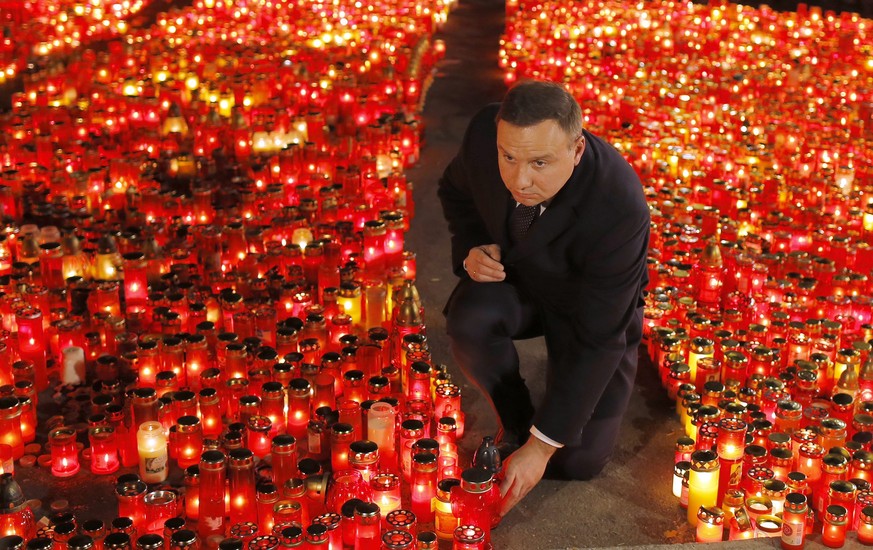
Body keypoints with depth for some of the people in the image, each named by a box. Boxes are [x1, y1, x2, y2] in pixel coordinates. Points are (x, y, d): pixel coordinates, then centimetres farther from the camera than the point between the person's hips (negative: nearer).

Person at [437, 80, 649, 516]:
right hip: (513, 275, 3)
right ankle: (513, 419, -3)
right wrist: (472, 248, -21)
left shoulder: (619, 209, -38)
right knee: (468, 321, -32)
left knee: (578, 461, -11)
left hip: (587, 302, -3)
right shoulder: (484, 133, -26)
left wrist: (541, 447, -28)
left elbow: (598, 340, -31)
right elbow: (455, 190, 1)